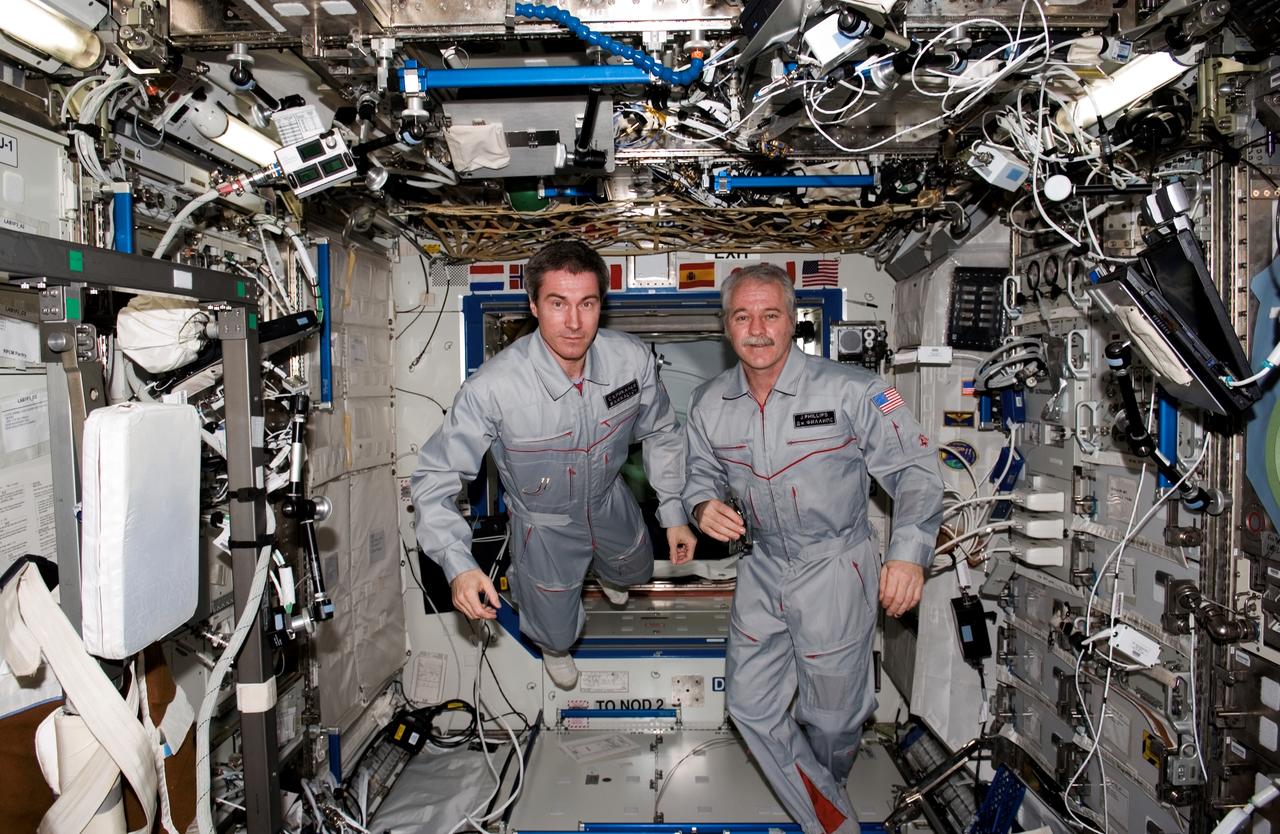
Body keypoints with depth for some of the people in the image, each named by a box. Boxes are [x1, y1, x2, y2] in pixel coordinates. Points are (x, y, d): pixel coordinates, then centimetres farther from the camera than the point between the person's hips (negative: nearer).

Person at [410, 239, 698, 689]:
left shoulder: (633, 358, -27)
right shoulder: (492, 387, -40)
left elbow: (660, 433, -6)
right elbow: (434, 478, -29)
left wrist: (673, 512, -3)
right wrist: (459, 565, -41)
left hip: (609, 501, 4)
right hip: (543, 523, -3)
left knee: (634, 572, 34)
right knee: (556, 634, 17)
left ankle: (604, 569, 74)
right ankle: (554, 647, 58)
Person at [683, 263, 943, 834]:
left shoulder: (849, 391, -16)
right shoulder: (709, 406, -1)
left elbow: (915, 470, -12)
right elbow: (702, 473, 14)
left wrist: (909, 553, -24)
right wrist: (704, 506, -10)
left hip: (835, 569, -4)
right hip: (762, 568, 5)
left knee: (830, 716, 10)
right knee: (751, 706, 8)